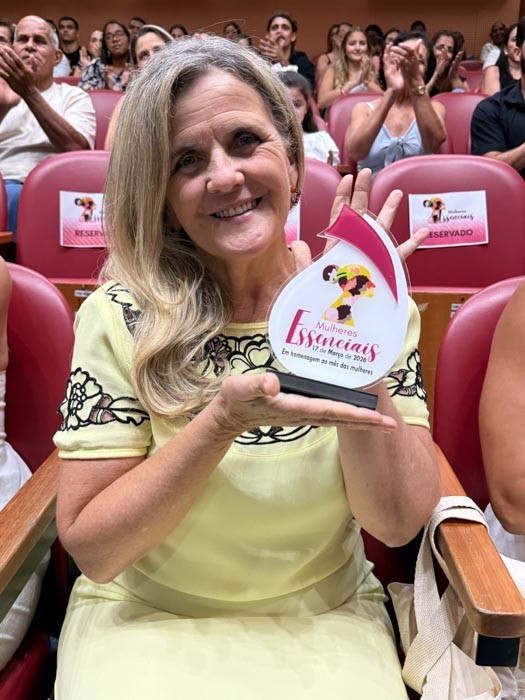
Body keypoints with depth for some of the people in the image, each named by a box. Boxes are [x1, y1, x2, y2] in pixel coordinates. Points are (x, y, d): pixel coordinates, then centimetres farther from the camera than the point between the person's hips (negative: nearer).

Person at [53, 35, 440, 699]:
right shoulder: (123, 318, -13)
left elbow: (396, 520, -13)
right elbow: (90, 549, -13)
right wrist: (224, 420, -26)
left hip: (322, 619, 1)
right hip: (147, 619, 0)